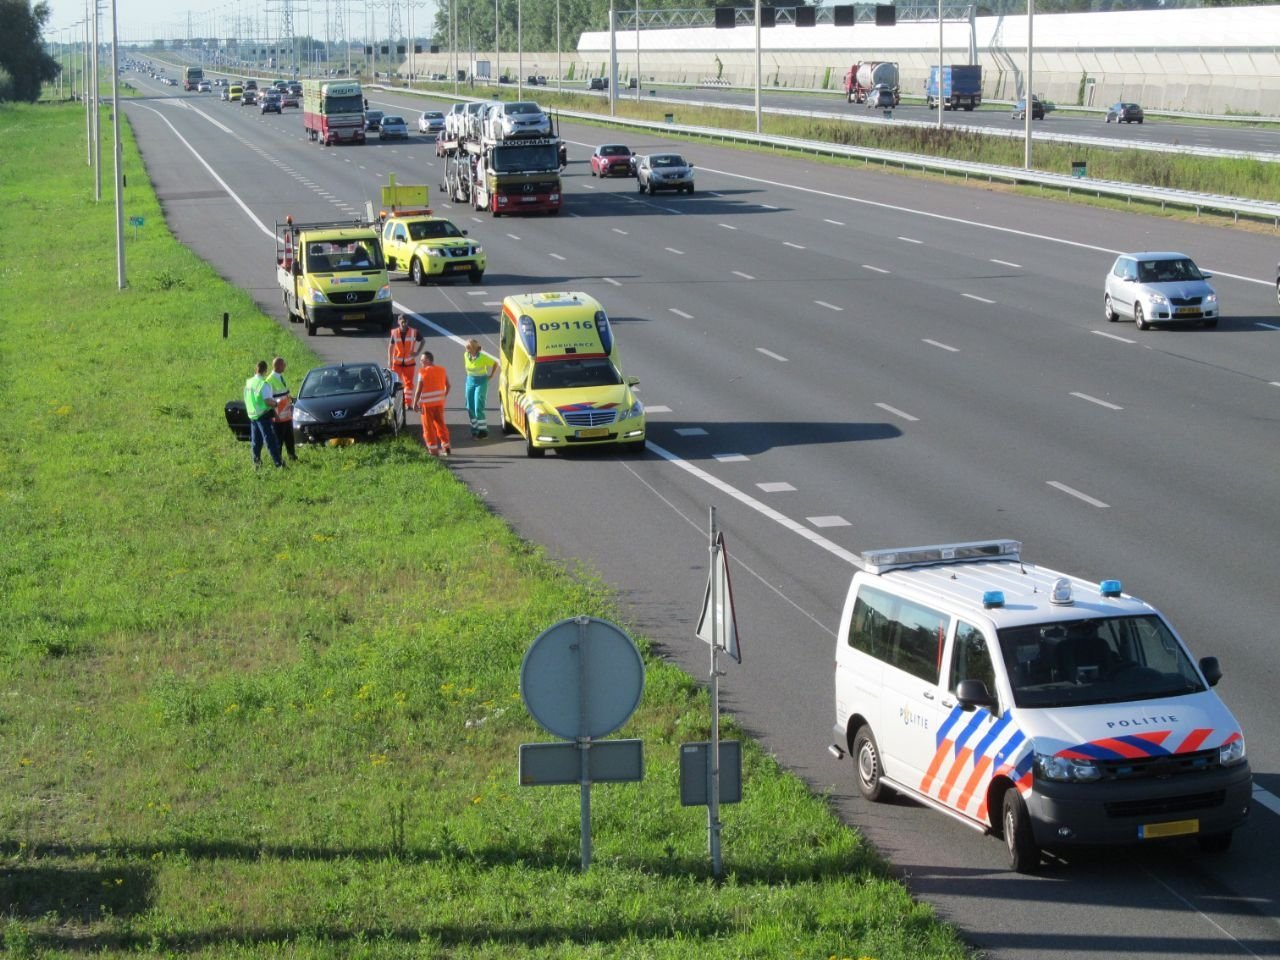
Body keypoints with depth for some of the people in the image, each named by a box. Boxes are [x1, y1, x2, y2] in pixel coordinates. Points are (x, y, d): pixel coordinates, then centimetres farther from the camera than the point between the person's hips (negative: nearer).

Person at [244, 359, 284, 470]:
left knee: (255, 440, 16)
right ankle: (279, 463, -9)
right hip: (263, 415, -7)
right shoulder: (264, 384, -18)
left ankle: (256, 462, 22)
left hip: (252, 415, 7)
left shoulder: (248, 383, 5)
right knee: (270, 440, -7)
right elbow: (268, 401, -26)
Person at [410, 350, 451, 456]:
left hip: (427, 404, -5)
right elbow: (448, 386, 9)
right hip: (439, 402, 5)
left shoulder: (423, 372, -14)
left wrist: (415, 402, -6)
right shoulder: (442, 370, 2)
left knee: (429, 426, 5)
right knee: (441, 424, 18)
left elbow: (418, 389, -15)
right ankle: (446, 446, 19)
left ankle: (433, 449, 5)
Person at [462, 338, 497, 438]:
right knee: (470, 407, 7)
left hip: (481, 382, -6)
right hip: (470, 381, 6)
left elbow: (495, 364, -8)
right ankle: (475, 427, 20)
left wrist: (491, 375, -4)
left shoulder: (483, 357, -19)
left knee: (478, 408, -11)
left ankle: (483, 429, -4)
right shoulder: (466, 355, -4)